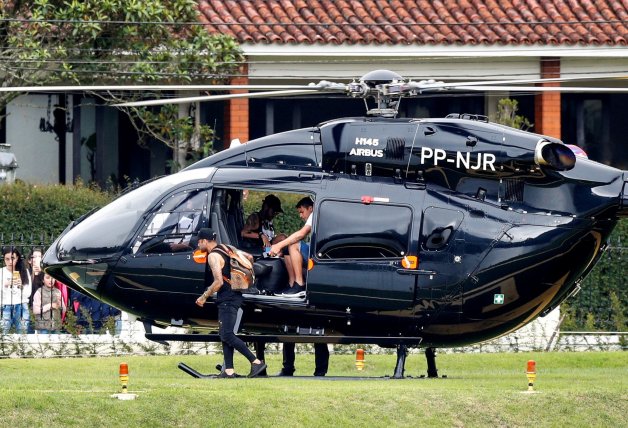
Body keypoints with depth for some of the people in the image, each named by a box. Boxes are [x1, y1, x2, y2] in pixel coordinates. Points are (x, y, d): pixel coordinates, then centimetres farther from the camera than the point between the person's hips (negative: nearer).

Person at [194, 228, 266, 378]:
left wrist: (204, 297, -12)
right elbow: (249, 257, 20)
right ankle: (229, 370, 7)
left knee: (227, 335, -11)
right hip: (234, 296, 10)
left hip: (227, 299, -10)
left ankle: (256, 362, -14)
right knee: (225, 334, 10)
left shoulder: (213, 256, -14)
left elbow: (218, 282, -23)